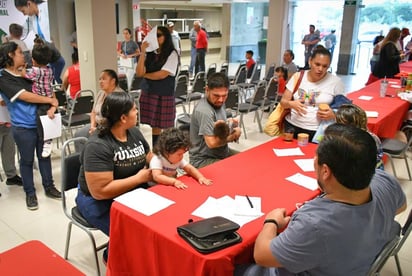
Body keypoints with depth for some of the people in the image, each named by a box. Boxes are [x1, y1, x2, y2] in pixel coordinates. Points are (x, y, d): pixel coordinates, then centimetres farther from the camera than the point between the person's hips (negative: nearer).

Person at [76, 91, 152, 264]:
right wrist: (139, 178, -22)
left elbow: (150, 159, 11)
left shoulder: (134, 132, 0)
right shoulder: (98, 146, -23)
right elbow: (101, 191, -28)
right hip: (100, 202, -6)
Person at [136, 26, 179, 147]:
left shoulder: (172, 54, -6)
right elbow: (139, 73, -3)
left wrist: (145, 75, -1)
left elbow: (162, 74, -14)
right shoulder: (149, 53, 5)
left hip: (165, 95, -3)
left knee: (167, 127, 2)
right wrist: (142, 53, -8)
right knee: (154, 126, 10)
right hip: (148, 93, 4)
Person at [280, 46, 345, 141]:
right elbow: (283, 101, 7)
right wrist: (291, 104, -15)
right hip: (292, 127, 2)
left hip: (318, 132, -2)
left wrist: (333, 115, -15)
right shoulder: (297, 76, 5)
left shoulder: (336, 82, -1)